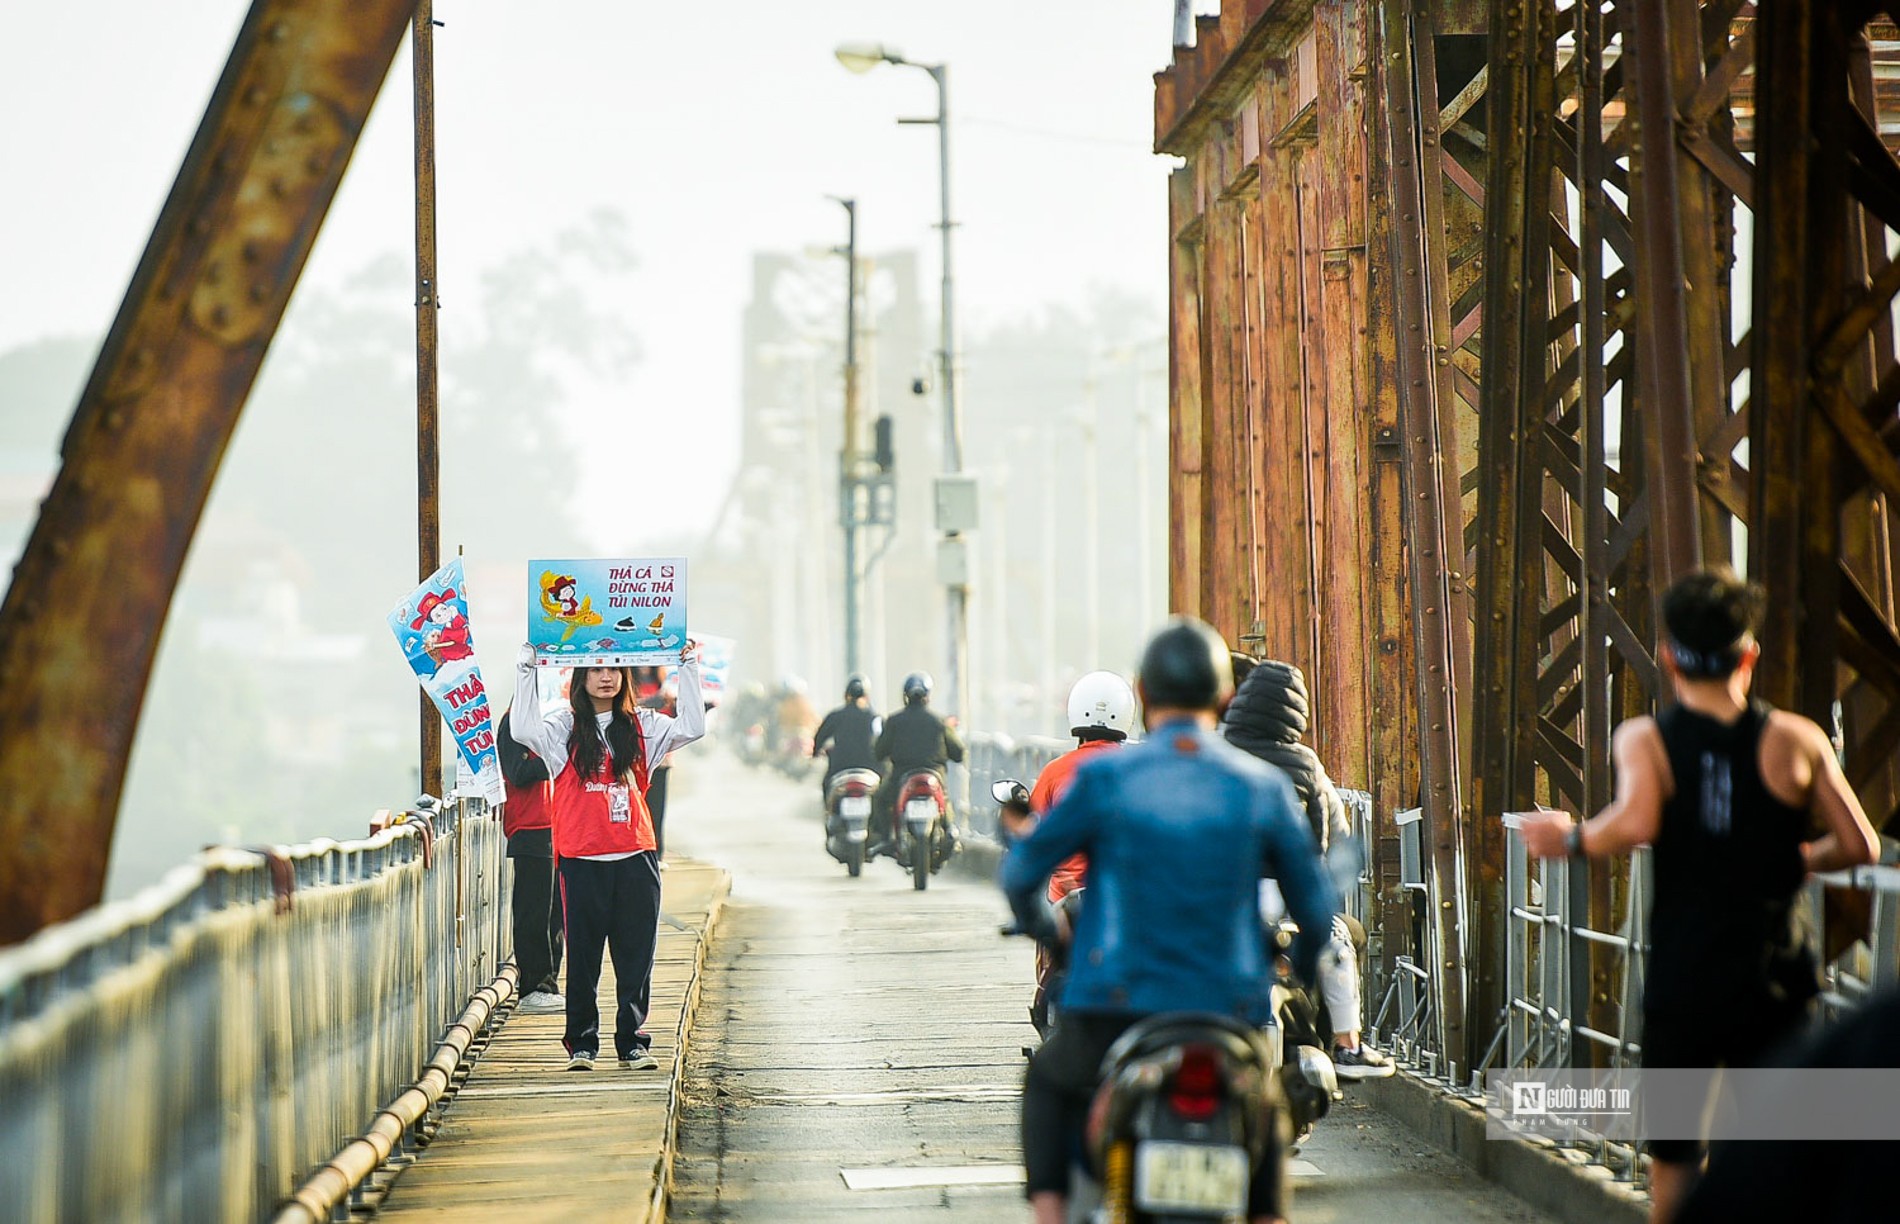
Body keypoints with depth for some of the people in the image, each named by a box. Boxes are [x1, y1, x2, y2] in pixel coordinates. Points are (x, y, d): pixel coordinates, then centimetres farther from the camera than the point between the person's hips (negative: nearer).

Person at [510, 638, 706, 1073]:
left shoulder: (641, 726, 11)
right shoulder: (564, 727, 4)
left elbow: (692, 727, 2)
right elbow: (523, 731, -14)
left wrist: (688, 668, -1)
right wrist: (527, 670, -16)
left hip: (635, 857, 2)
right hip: (581, 858, -2)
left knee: (636, 956, 3)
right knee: (583, 955, 2)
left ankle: (633, 1041, 10)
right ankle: (581, 1043, 10)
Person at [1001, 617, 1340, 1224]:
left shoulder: (1105, 777, -4)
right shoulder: (1263, 786, 1)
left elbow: (1021, 871, 2)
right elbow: (1315, 903, 6)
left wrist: (1043, 927, 25)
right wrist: (1302, 968, 28)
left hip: (1116, 1010, -1)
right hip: (1228, 1009, 1)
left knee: (1050, 1081, 30)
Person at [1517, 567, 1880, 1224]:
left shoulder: (1644, 739, -4)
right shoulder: (1795, 740, -1)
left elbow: (1636, 821, -23)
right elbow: (1861, 846, -3)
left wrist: (1572, 840, -5)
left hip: (1680, 982, 0)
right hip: (1774, 984, 0)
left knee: (1673, 1166, 13)